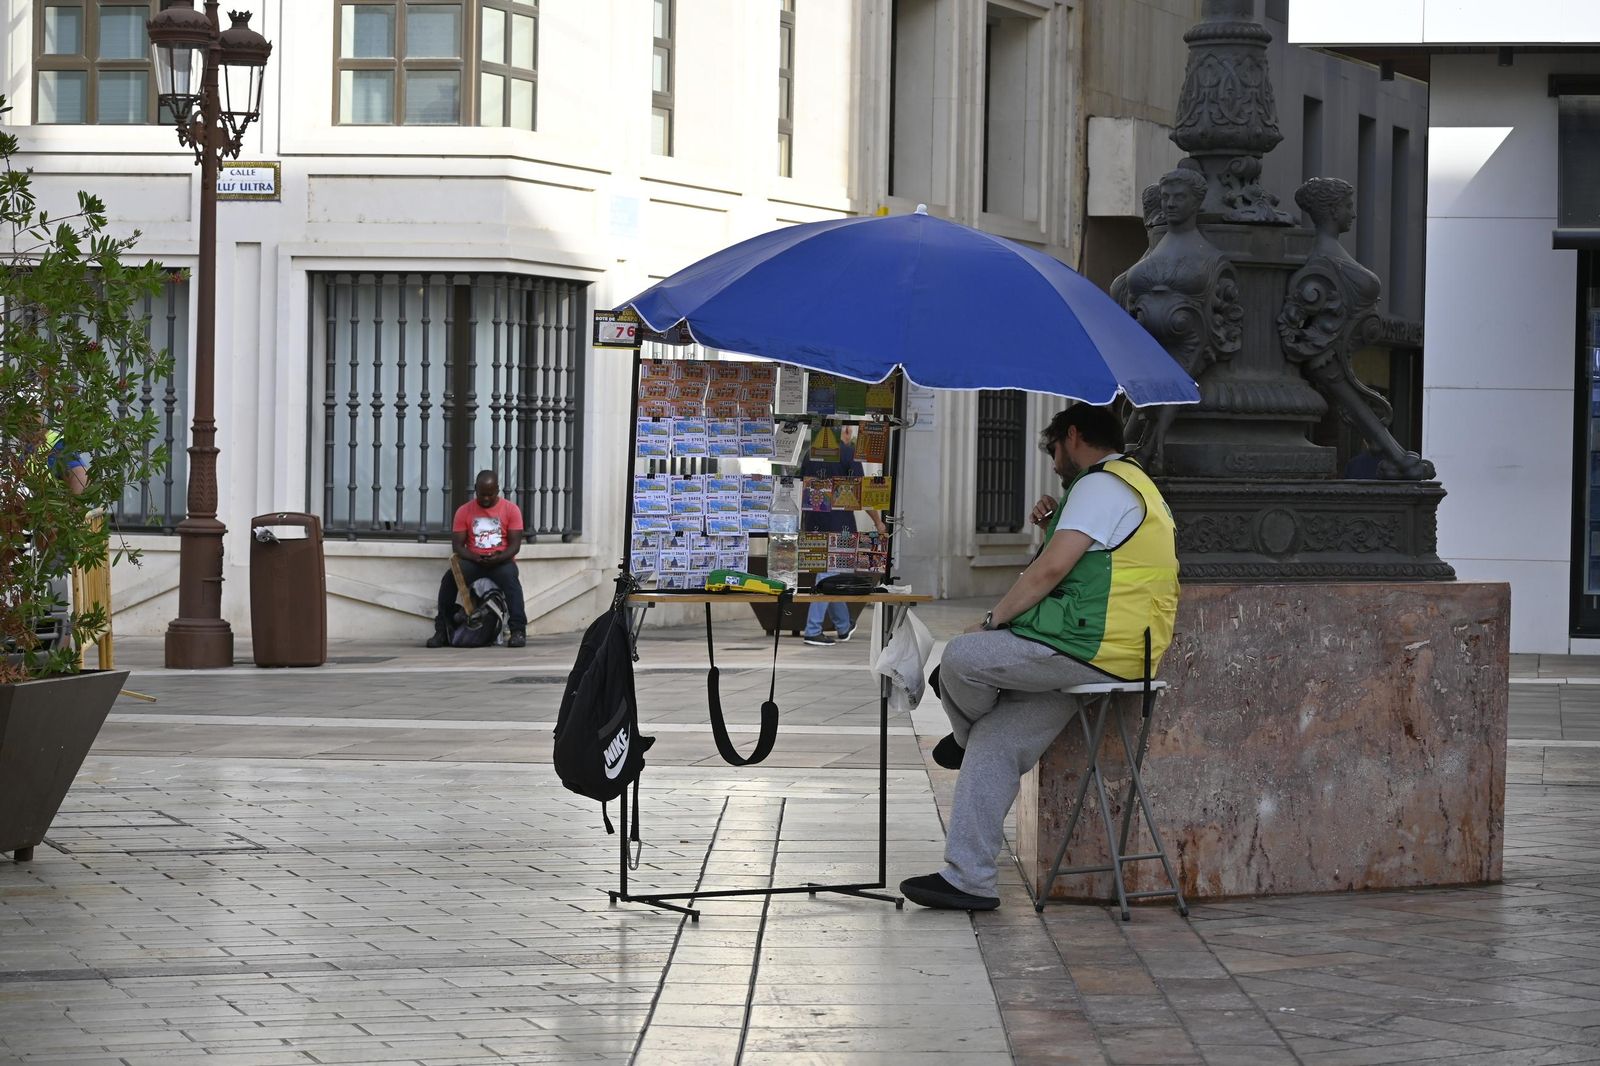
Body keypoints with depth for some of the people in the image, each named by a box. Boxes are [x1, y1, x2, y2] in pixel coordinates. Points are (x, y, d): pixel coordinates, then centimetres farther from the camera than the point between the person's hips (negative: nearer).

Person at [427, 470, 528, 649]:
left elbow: (515, 544, -2)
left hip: (501, 561, -1)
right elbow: (458, 545, 1)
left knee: (509, 576, -36)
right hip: (473, 561, 1)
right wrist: (476, 558, -18)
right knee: (450, 577, -29)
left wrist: (499, 558, -22)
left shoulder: (510, 509, 3)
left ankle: (517, 630, -41)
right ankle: (441, 631, -22)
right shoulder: (464, 511, 6)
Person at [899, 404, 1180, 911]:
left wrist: (993, 620, -7)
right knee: (996, 741, 6)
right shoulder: (1138, 487, 26)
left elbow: (1051, 570, -16)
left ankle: (965, 737, 22)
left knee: (961, 657, -10)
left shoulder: (1099, 485, -8)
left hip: (1091, 646, -11)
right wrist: (1056, 528, 14)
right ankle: (967, 878, 3)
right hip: (1125, 655, 11)